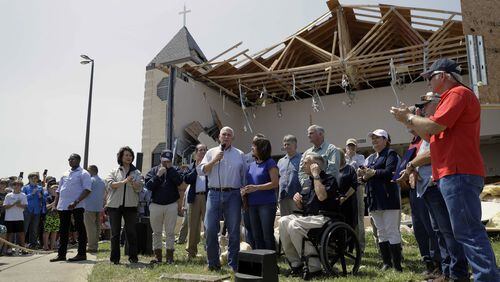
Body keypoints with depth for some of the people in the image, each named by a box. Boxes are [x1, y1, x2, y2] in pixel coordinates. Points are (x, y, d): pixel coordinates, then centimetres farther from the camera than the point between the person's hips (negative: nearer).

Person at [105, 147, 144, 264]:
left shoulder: (136, 172, 10)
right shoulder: (114, 171, 9)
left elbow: (139, 188, -2)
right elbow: (110, 184, -8)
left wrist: (133, 183, -22)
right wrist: (124, 182, -22)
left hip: (130, 205, 0)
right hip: (114, 205, 0)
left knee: (131, 232, 1)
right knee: (115, 233, 4)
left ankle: (133, 257, 10)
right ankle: (115, 258, 12)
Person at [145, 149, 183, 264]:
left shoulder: (174, 171, 8)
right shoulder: (153, 171, 9)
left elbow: (179, 181, -12)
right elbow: (148, 186, -3)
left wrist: (170, 168, -9)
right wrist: (158, 175, -12)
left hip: (171, 205, -1)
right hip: (156, 204, 1)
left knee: (170, 232, 2)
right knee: (156, 232, 6)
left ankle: (169, 255, 10)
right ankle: (157, 255, 14)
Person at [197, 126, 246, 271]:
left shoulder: (240, 154, 11)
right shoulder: (211, 152, 12)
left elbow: (244, 177, 10)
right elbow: (201, 171, 3)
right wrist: (214, 160, -7)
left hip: (233, 195, 0)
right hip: (214, 194, 1)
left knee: (234, 231, 3)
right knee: (210, 229, -1)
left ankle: (233, 264, 13)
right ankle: (213, 263, 13)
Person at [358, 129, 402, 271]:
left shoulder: (390, 154, -2)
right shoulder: (370, 158, 20)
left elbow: (390, 172, -17)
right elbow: (368, 177, 18)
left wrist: (373, 172, -17)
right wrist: (363, 175, -4)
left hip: (388, 197, -7)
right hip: (374, 199, 8)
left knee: (392, 231, -6)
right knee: (381, 232, 10)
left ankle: (397, 264, -1)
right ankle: (386, 263, 17)